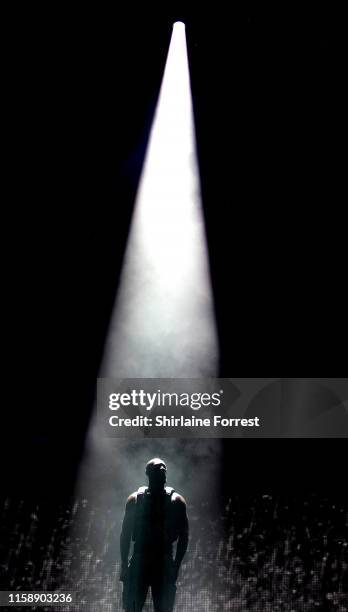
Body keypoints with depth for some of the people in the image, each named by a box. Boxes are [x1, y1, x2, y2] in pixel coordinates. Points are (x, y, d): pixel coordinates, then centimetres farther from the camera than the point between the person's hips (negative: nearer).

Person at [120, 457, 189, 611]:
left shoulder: (176, 501, 0)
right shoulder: (135, 499, 2)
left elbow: (184, 536, 1)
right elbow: (125, 534, 5)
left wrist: (176, 564, -6)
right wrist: (124, 564, 1)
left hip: (165, 565, 0)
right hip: (138, 563, 0)